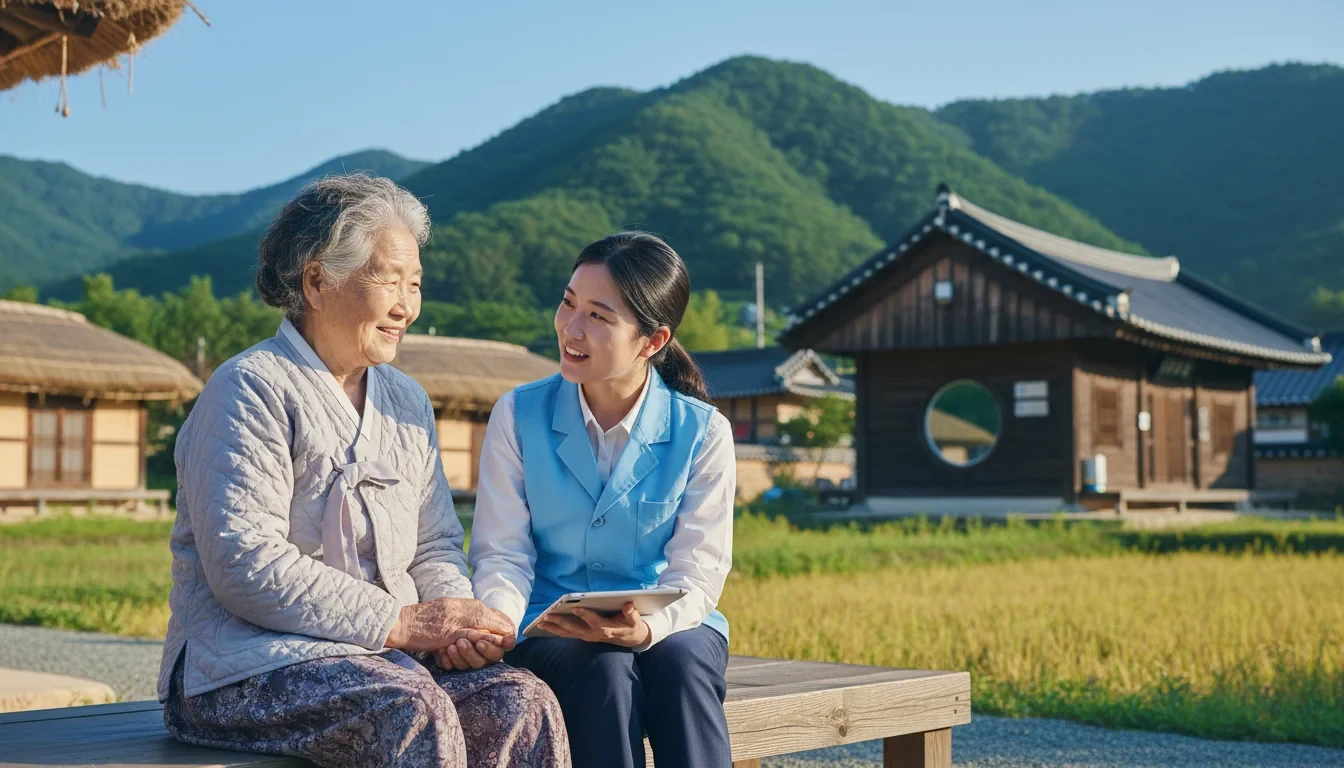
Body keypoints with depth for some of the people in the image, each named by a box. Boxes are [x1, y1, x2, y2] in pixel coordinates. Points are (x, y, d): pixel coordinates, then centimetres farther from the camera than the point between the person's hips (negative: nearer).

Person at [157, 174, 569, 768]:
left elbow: (435, 546, 19)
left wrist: (455, 619, -5)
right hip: (249, 666, -6)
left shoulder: (406, 400, 18)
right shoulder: (250, 389, -7)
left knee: (524, 703, -22)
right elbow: (245, 568, -17)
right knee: (415, 712, -35)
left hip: (385, 653, 7)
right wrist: (400, 623, -19)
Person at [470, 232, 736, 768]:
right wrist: (496, 619, -25)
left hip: (668, 627, 0)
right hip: (548, 629, 0)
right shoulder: (519, 414, -1)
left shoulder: (702, 432, -3)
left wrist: (646, 628, -30)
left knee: (681, 664, -33)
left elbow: (697, 570, -8)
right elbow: (503, 552, -2)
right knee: (604, 670, -33)